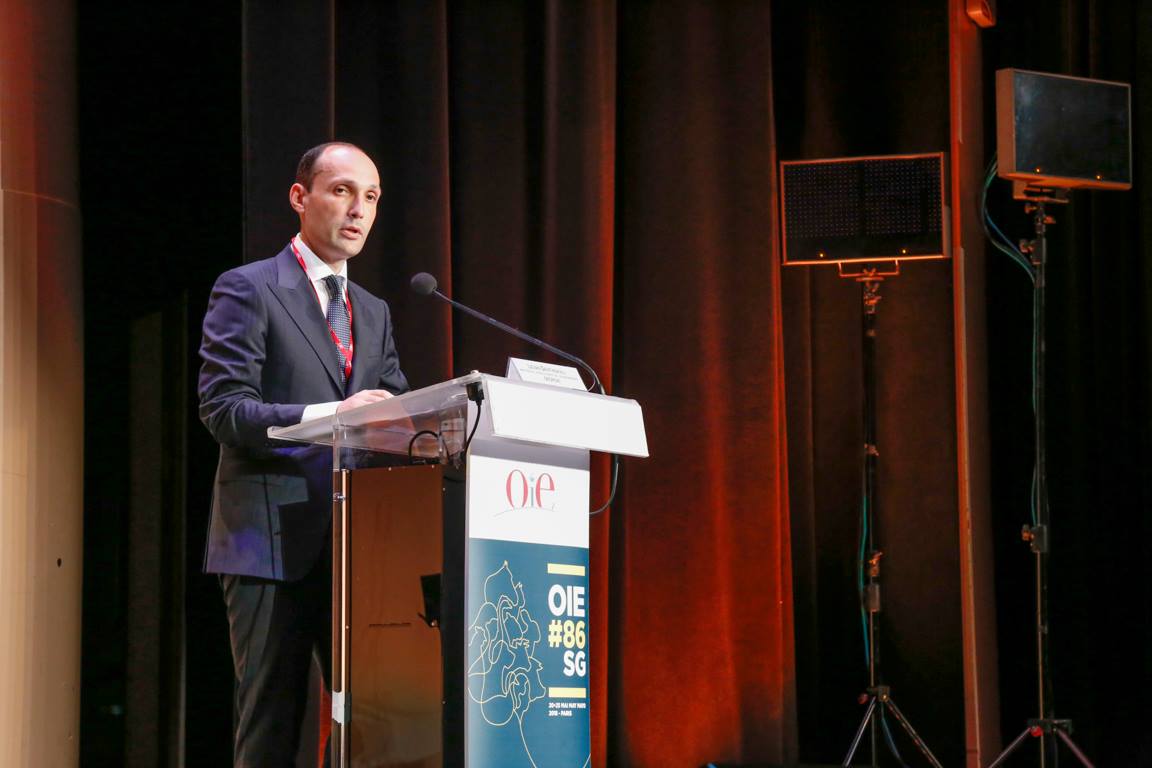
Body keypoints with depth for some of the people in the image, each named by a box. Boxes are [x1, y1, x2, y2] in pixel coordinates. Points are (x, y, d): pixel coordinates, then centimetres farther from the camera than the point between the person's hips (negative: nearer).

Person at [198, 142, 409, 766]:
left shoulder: (374, 313, 22)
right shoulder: (247, 289, 0)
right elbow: (223, 409, -10)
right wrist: (331, 415, -22)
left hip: (355, 544, 6)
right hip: (273, 543, -6)